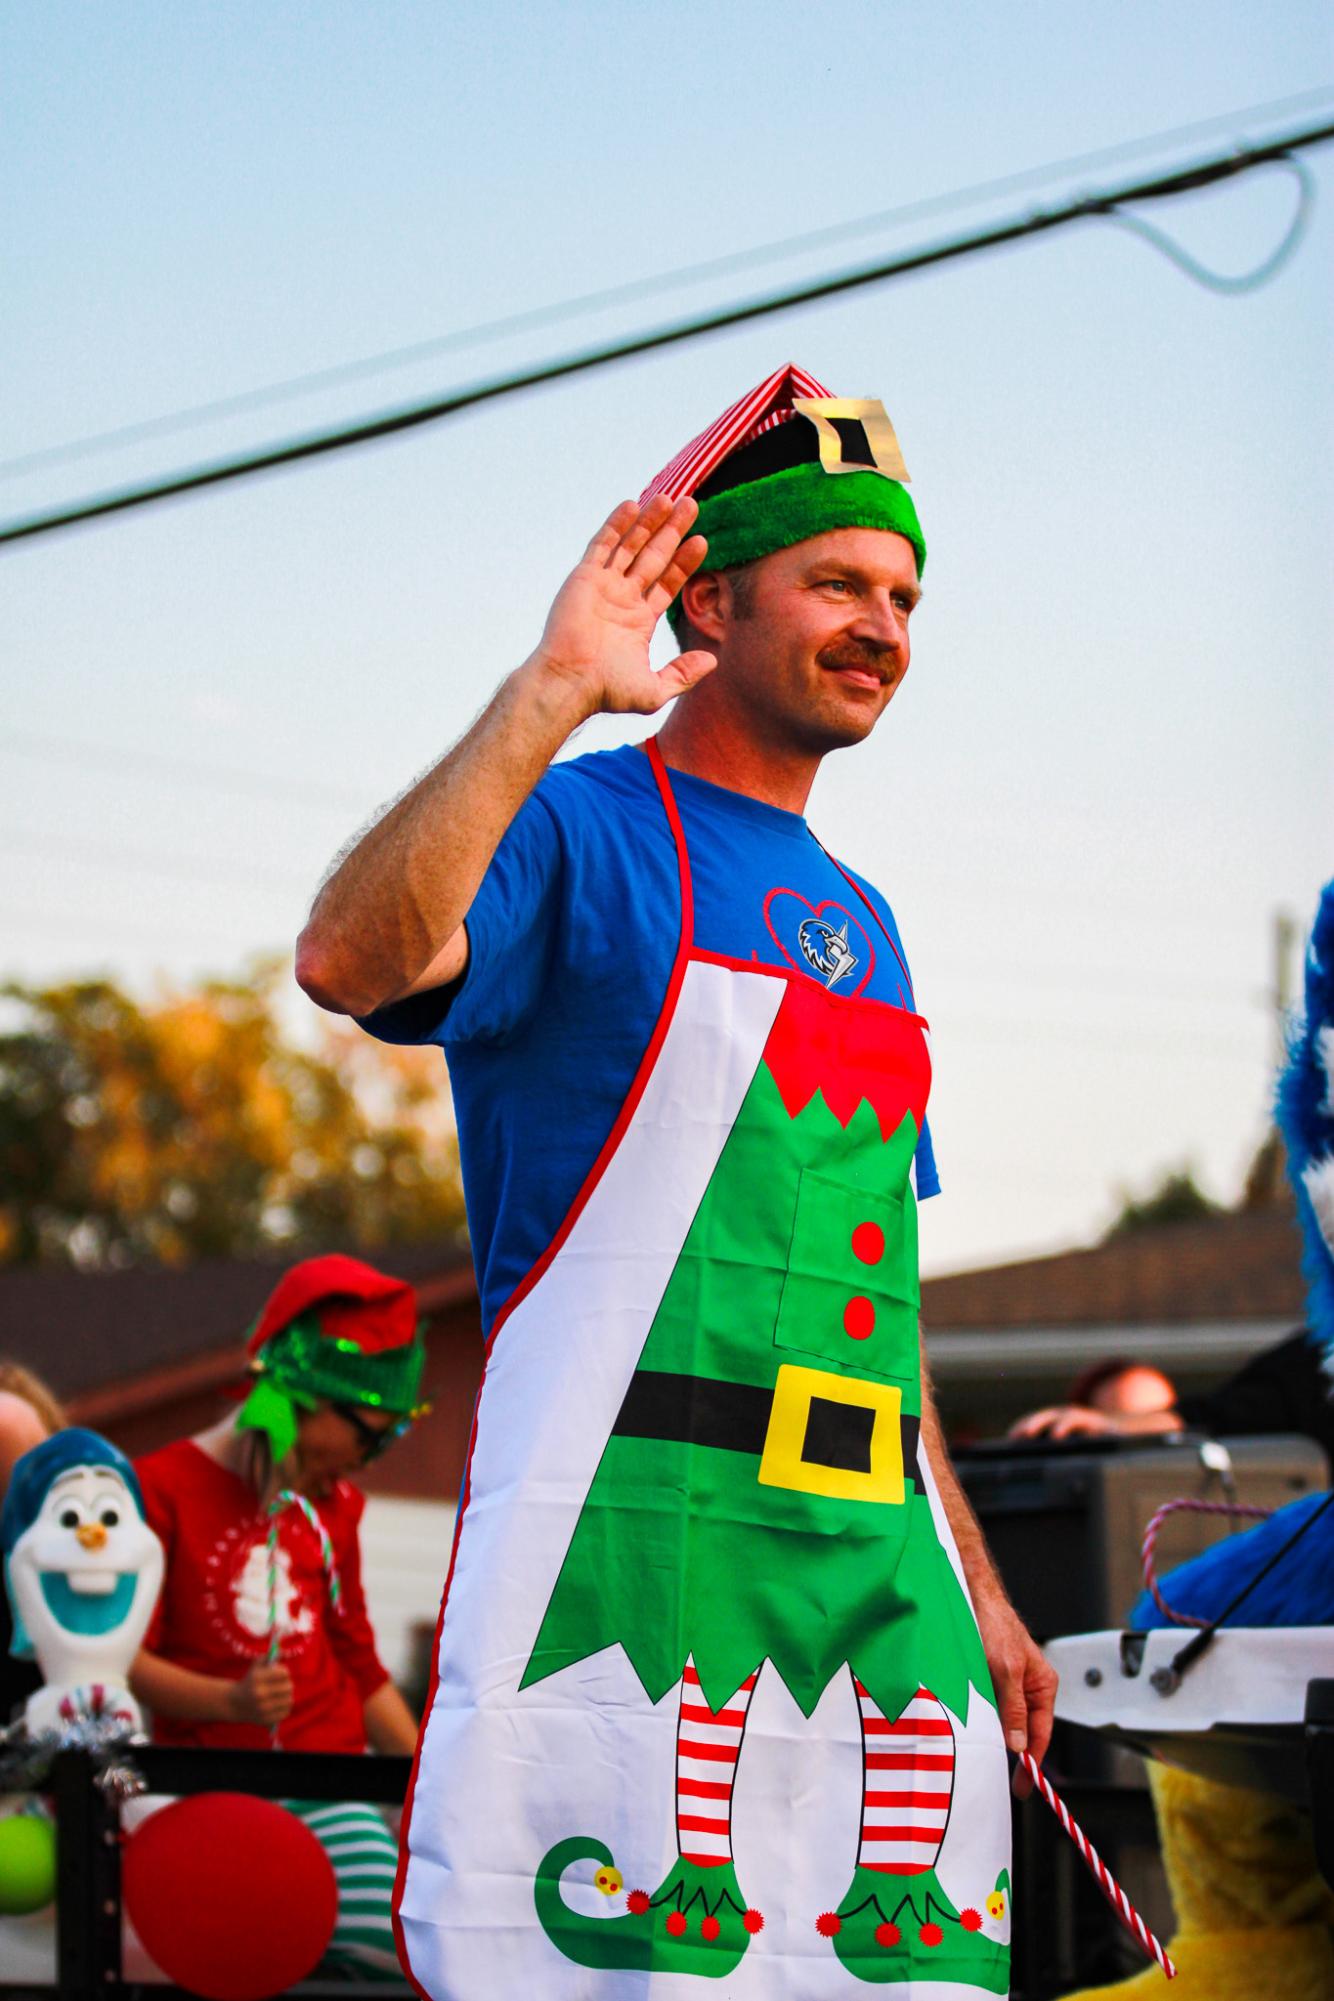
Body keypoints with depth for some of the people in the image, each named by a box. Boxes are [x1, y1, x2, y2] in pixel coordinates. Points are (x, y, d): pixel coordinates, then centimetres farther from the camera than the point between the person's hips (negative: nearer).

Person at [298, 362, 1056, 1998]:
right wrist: (552, 691, -24)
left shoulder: (858, 922, 23)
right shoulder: (576, 834, 0)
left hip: (874, 1554, 7)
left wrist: (970, 1587, 22)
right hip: (635, 1533, -7)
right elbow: (351, 962, -23)